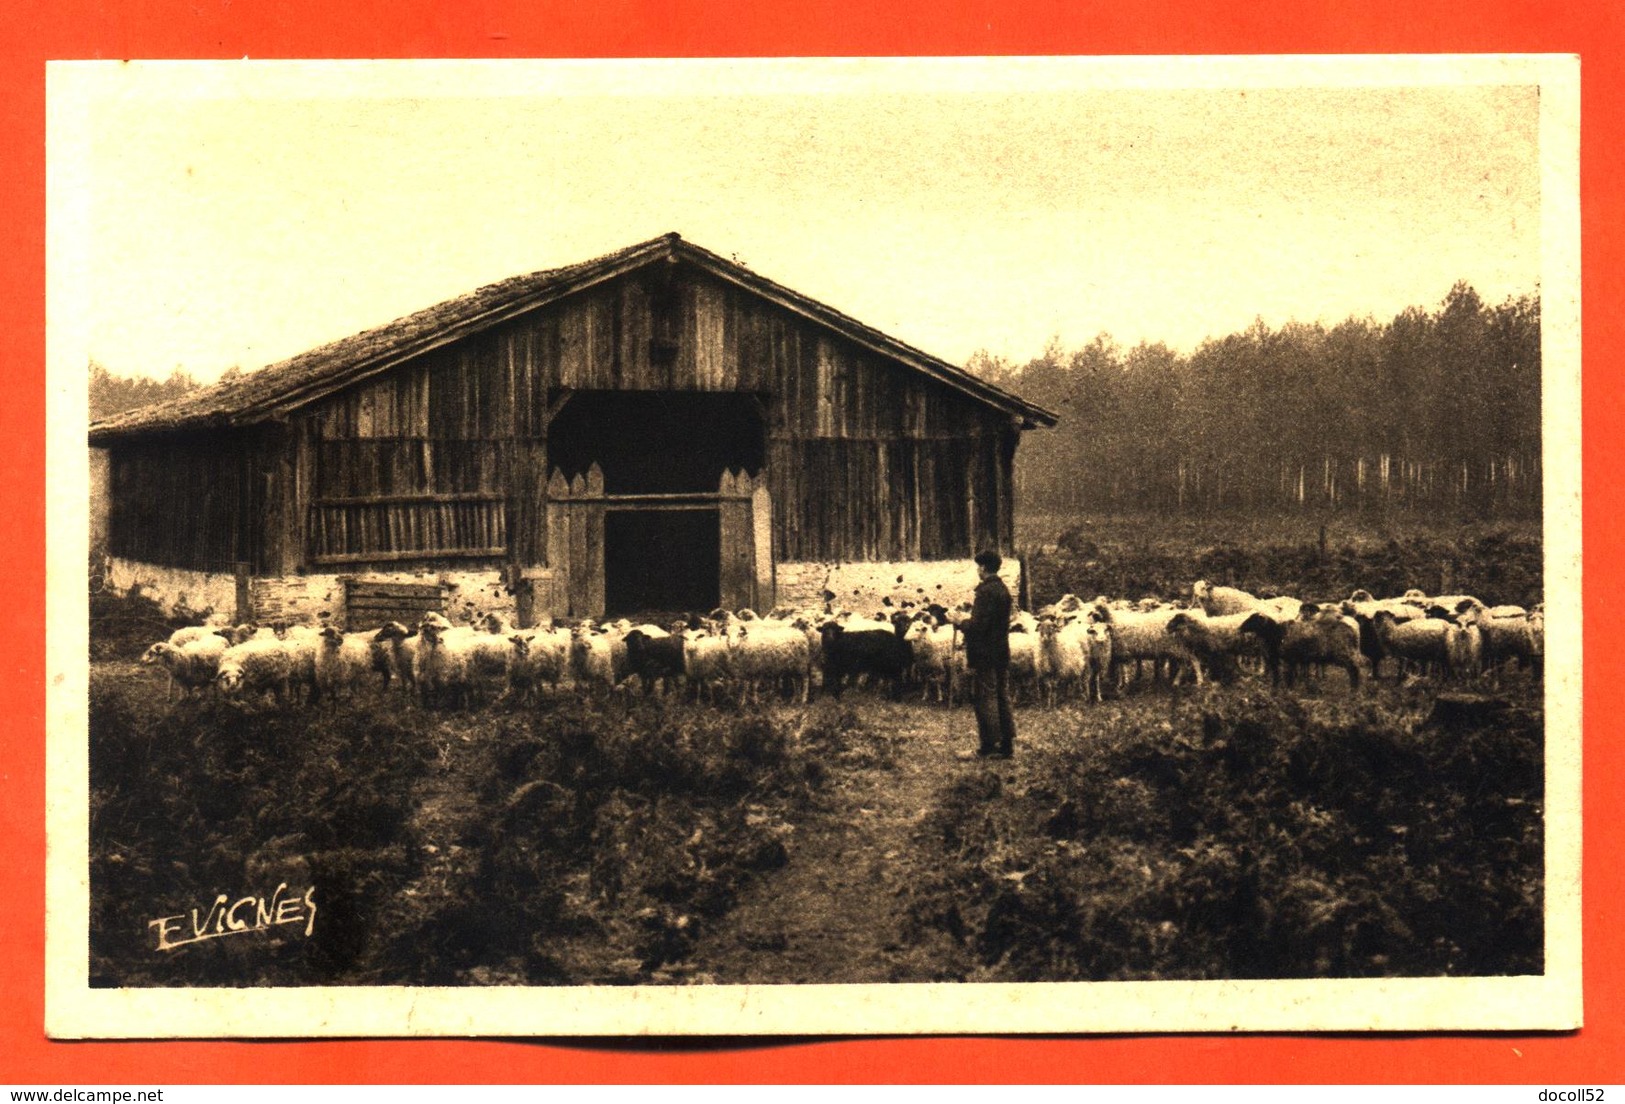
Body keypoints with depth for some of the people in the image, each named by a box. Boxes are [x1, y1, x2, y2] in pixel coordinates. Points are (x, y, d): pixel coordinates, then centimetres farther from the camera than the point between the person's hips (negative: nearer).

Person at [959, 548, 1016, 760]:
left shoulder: (985, 590, -15)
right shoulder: (1004, 589, 14)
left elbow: (978, 625, -20)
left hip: (985, 653, -9)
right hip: (1002, 653, 9)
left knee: (985, 698, -5)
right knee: (1002, 697, 11)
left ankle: (988, 747, -5)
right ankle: (1007, 745, 13)